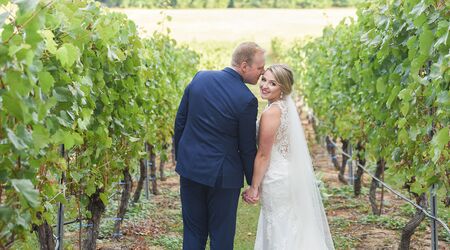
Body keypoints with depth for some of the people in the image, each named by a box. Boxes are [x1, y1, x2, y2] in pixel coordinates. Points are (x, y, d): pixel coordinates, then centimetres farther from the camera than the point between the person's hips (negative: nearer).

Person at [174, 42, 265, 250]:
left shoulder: (200, 78, -3)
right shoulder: (247, 100, -17)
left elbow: (180, 122, 5)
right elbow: (247, 147, -8)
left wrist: (179, 156, 18)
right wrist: (253, 183, 5)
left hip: (190, 167, 5)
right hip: (222, 174, -5)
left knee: (193, 232, 14)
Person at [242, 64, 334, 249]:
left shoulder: (271, 113, -20)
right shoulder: (286, 106, 6)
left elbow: (263, 155, -17)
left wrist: (254, 187, -8)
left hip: (277, 179, -9)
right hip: (293, 175, 9)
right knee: (294, 231, 18)